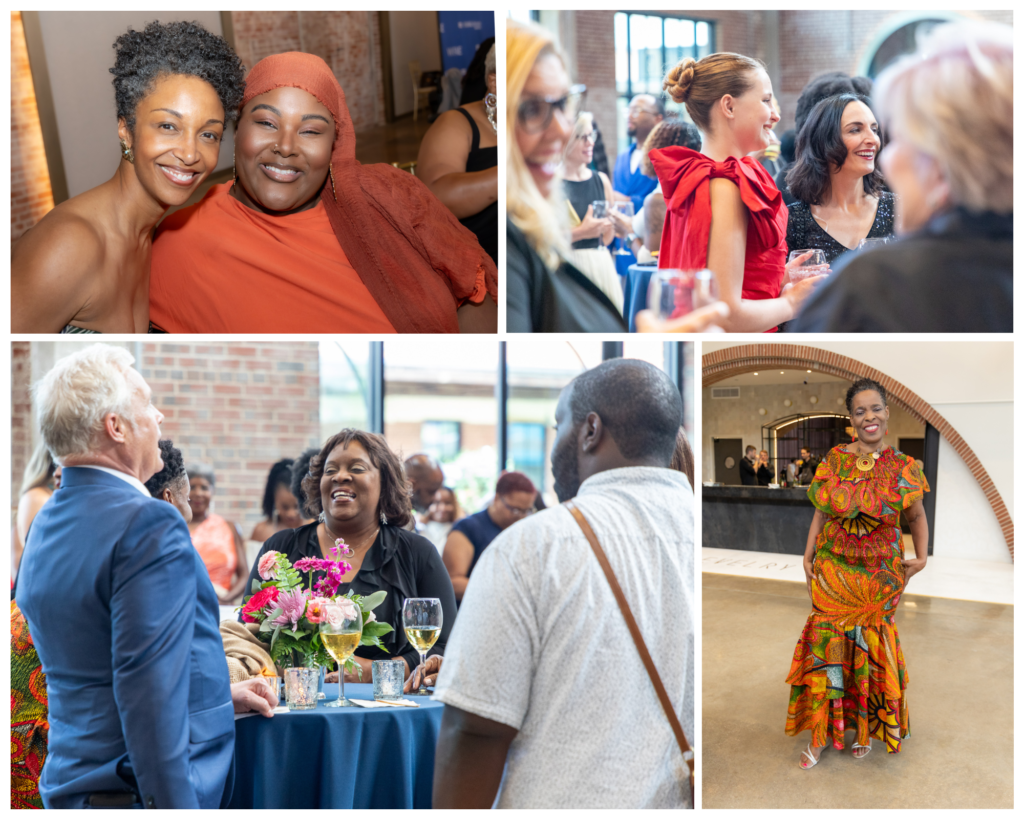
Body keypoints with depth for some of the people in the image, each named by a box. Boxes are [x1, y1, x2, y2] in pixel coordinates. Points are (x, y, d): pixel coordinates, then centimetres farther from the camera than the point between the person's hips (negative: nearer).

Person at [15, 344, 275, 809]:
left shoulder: (43, 527, 9)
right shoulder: (149, 524, -21)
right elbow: (150, 696, -26)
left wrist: (216, 693, 18)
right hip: (136, 791, -9)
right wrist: (177, 806, -22)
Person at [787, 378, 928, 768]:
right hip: (833, 572, 1)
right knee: (829, 645, 0)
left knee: (871, 649, 8)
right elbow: (821, 513, 5)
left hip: (880, 576, 0)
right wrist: (807, 558, -1)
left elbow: (917, 517, 9)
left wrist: (922, 558, -2)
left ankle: (866, 727, 27)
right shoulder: (834, 461, -1)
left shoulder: (903, 468, -3)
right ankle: (821, 734, 11)